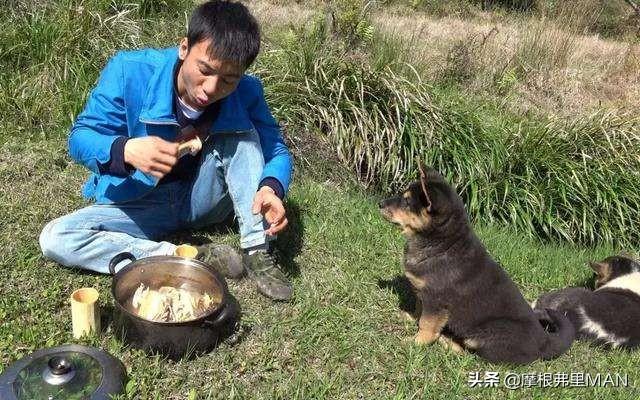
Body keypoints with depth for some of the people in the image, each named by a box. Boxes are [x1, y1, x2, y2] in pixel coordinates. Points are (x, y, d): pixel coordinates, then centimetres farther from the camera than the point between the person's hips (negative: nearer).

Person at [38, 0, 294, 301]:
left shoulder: (246, 92, -17)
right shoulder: (131, 71, -23)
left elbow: (276, 151, -10)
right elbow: (80, 138, -18)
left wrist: (271, 187, -35)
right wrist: (125, 150, -42)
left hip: (202, 200, 1)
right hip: (139, 205, 0)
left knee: (241, 129, -23)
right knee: (54, 239, -23)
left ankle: (256, 254, -23)